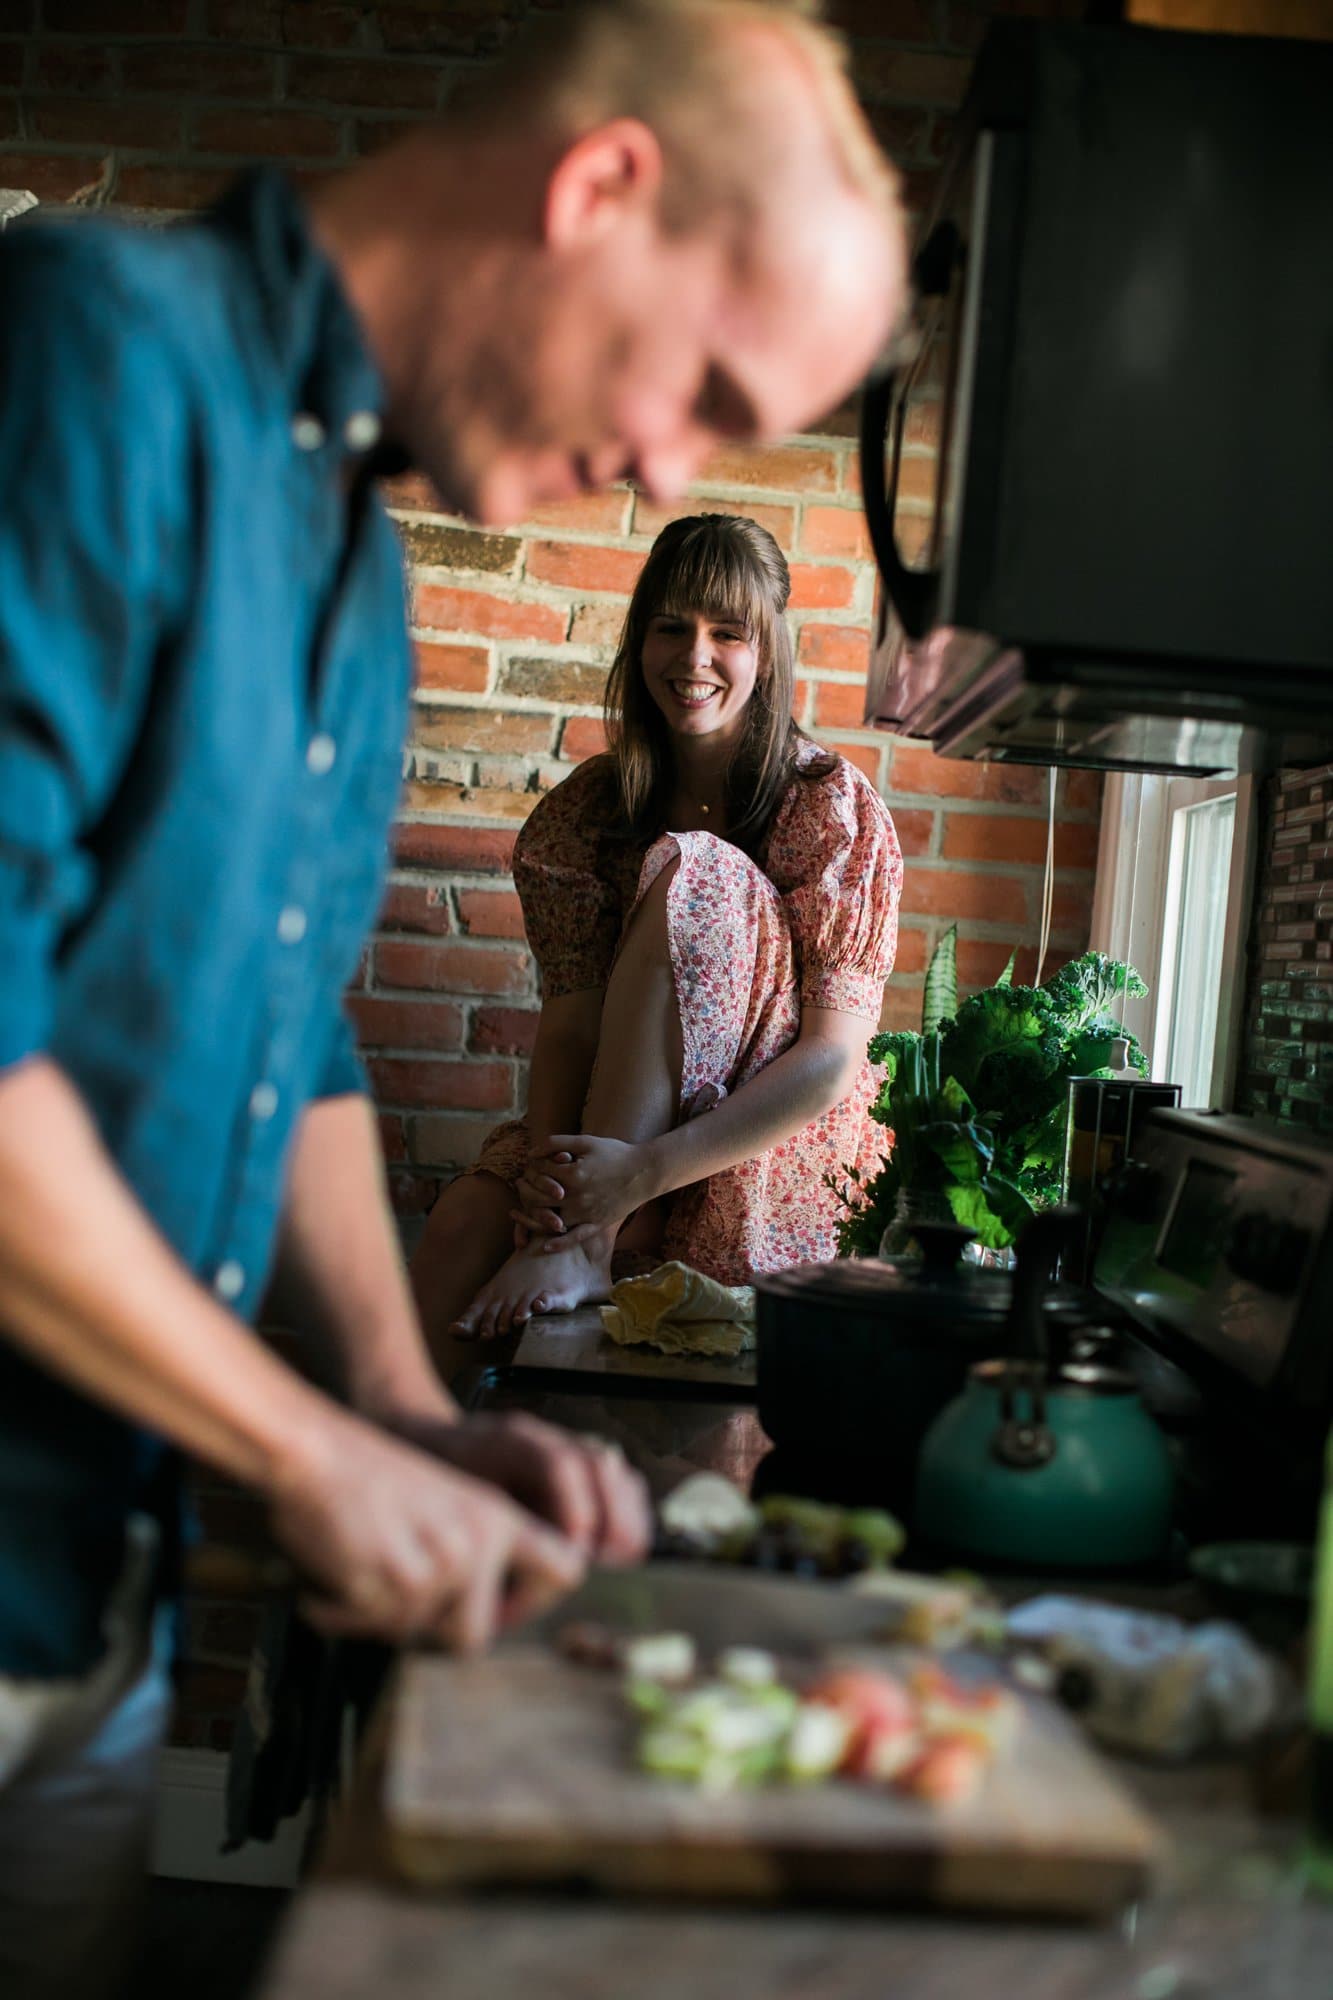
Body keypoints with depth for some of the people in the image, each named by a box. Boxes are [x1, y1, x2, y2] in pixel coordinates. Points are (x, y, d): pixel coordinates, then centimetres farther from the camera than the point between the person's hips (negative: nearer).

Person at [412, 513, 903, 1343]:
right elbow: (570, 1016, -4)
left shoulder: (834, 807, -10)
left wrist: (645, 1171, -28)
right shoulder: (593, 804, 2)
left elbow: (834, 1056, -17)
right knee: (462, 1233, -32)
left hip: (778, 1152, -2)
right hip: (612, 1134, 2)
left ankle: (587, 1242, -28)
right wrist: (550, 1161, -26)